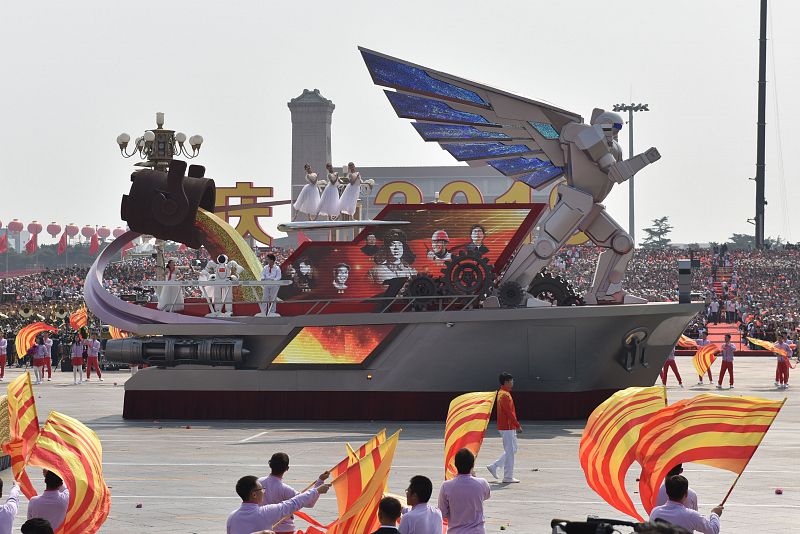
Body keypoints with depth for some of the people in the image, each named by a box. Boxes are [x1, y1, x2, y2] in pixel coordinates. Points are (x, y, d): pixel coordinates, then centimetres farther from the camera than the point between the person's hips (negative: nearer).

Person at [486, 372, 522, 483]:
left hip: (509, 427, 10)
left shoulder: (502, 393, 14)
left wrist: (515, 425, 20)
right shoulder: (505, 395, -18)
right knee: (510, 451, -4)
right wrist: (518, 425, -19)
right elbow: (509, 413, -23)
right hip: (507, 427, -10)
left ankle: (494, 466, 17)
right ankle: (508, 477, 1)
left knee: (512, 450, 15)